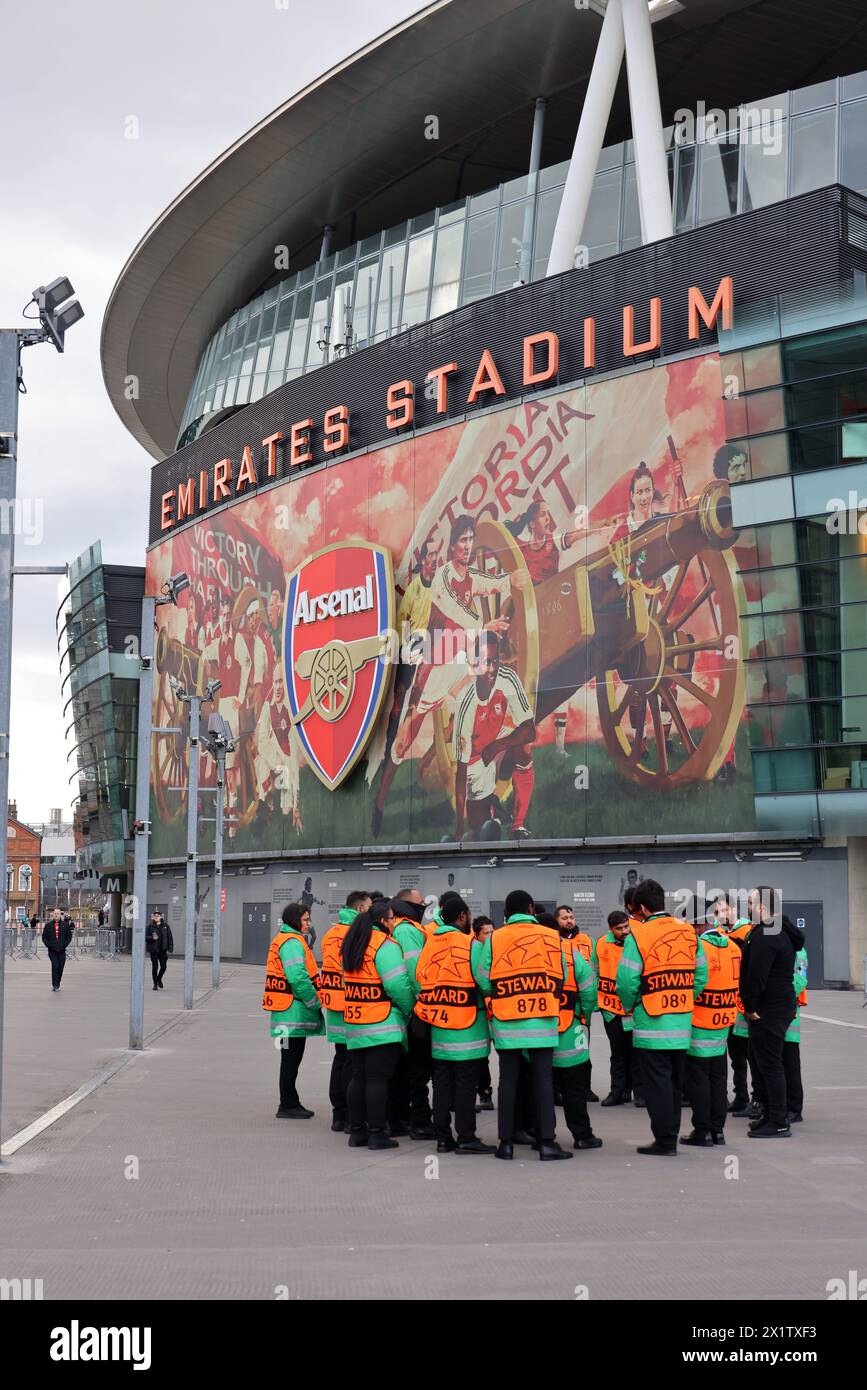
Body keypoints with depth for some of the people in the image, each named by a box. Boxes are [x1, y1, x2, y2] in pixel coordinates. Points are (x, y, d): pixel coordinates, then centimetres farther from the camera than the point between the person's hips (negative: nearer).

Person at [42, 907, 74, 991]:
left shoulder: (65, 925, 4)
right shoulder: (48, 925, 4)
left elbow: (69, 936, 9)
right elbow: (44, 937, 9)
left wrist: (65, 945, -2)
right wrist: (48, 945, -3)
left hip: (62, 950, 2)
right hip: (52, 950, -1)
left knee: (60, 968, 5)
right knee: (55, 965, -16)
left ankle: (57, 984, 22)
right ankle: (54, 985, -11)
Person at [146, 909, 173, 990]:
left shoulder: (165, 926, 3)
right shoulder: (150, 926, 0)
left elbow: (169, 938, 3)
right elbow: (145, 937, 0)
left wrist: (170, 949, -3)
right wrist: (152, 938, -21)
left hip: (163, 950, 1)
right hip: (153, 950, -1)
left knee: (163, 966, 4)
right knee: (155, 967, 0)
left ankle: (159, 979, 32)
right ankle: (155, 984, 14)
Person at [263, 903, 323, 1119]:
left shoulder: (282, 940, 18)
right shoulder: (292, 942, -15)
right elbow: (299, 978, -23)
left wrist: (313, 1002, 15)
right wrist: (315, 1003, -13)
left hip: (288, 1011, 10)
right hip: (294, 1011, -10)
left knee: (291, 1058, 15)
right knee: (291, 1059, -3)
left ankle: (290, 1103, 22)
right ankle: (288, 1106, 2)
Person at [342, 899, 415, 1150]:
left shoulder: (352, 944, 13)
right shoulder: (385, 945, -14)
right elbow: (397, 985, -18)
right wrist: (409, 1009, -3)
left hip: (354, 1025, 8)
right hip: (383, 1025, -8)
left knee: (358, 1077, 12)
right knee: (378, 1078, -4)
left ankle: (357, 1131, 18)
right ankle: (377, 1133, -1)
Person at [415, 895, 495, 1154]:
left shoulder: (429, 944, 5)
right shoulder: (471, 945, -11)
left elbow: (419, 981, 6)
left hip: (438, 1027, 5)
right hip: (467, 1028, -5)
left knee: (442, 1083, 11)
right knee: (466, 1084, 0)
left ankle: (442, 1137, 15)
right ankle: (466, 1138, 1)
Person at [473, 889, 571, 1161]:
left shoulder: (494, 939, -1)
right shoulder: (552, 937, 1)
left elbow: (483, 980, -2)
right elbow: (561, 978, 4)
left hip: (506, 1023, 1)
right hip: (543, 1023, -1)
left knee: (508, 1080, 8)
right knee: (543, 1080, 3)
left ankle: (506, 1141, 10)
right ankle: (546, 1142, 2)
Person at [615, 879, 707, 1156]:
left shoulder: (638, 935, -12)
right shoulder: (689, 932, 5)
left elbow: (626, 981, -14)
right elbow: (701, 975, 6)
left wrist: (631, 1006, 4)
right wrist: (685, 1002, 14)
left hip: (652, 1023, -6)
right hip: (682, 1024, 6)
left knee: (657, 1083, 2)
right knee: (675, 1082, 15)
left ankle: (664, 1141, 4)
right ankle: (670, 1138, 22)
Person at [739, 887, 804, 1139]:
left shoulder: (764, 936, -19)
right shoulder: (780, 931, 15)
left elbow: (757, 976, -22)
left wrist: (750, 1007, -14)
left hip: (768, 1010, -10)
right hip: (781, 1004, 10)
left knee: (769, 1063, -6)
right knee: (760, 1059, 17)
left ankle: (779, 1123, -2)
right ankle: (770, 1113, 25)